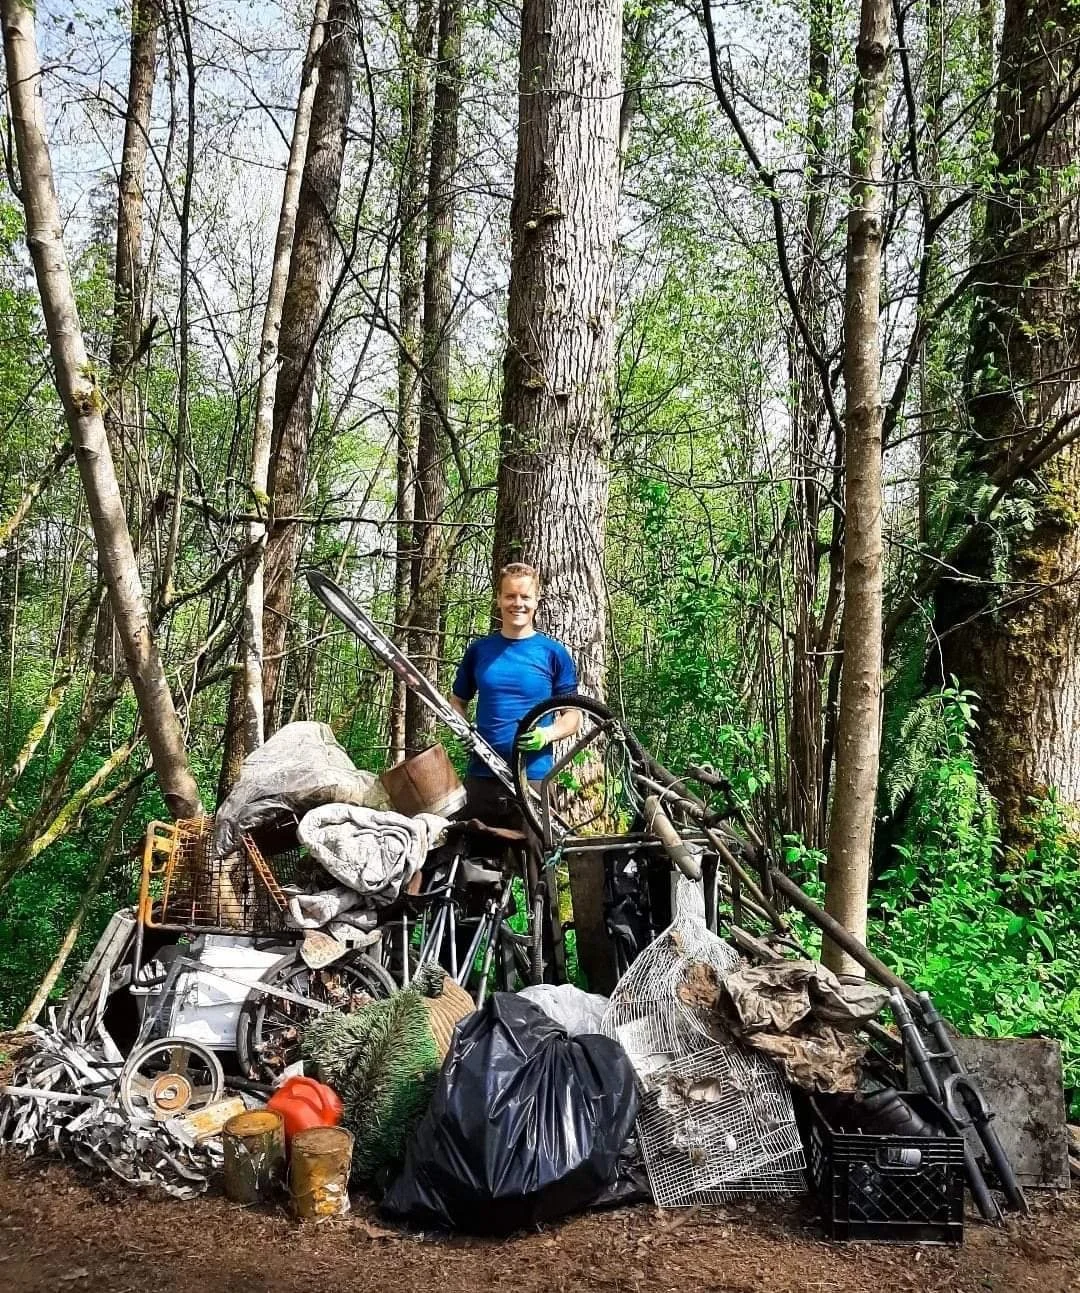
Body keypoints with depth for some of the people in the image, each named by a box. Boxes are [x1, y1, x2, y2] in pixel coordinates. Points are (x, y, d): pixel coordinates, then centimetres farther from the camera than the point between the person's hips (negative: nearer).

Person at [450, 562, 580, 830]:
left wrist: (546, 735, -15)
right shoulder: (478, 649, 10)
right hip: (481, 775, 2)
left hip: (534, 776, -2)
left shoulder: (554, 652, 3)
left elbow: (572, 715, 5)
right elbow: (458, 701, 19)